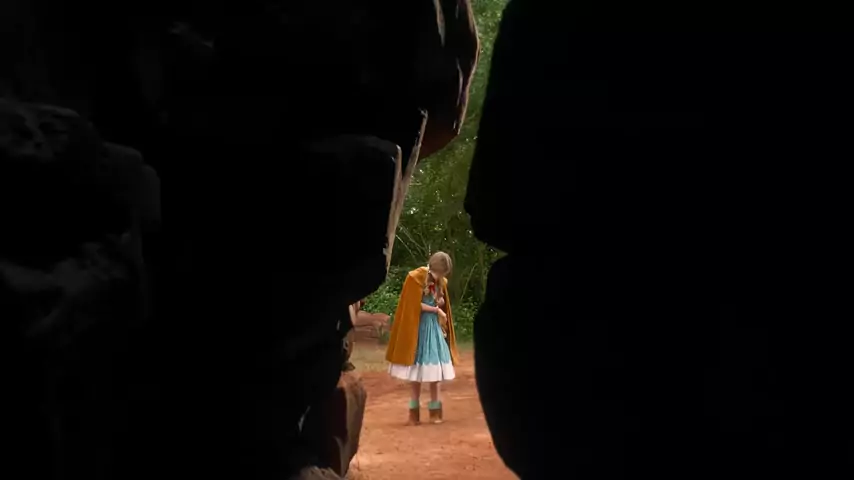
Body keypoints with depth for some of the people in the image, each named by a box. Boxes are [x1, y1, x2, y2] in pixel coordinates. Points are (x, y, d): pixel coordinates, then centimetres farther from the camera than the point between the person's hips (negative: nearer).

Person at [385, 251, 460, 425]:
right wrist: (436, 309, -10)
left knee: (433, 368, 1)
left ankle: (435, 411, 9)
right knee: (417, 368, 2)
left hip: (434, 327, 4)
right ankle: (415, 412, 10)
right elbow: (415, 306, -13)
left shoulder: (441, 282, 5)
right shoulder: (416, 277, -12)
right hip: (418, 327, -4)